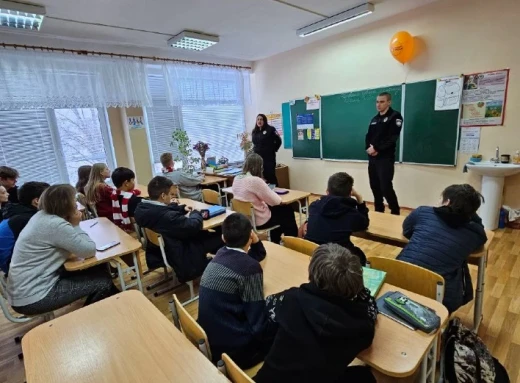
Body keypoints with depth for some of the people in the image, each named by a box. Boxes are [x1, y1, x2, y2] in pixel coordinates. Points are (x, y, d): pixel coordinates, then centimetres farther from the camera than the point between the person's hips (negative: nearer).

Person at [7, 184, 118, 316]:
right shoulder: (56, 225, -25)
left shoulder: (42, 215, 3)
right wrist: (76, 225, -11)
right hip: (32, 299, -9)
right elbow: (90, 251, -21)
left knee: (98, 270, 10)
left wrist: (73, 225, -4)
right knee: (103, 281, -6)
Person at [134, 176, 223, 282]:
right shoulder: (167, 216, -37)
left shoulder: (141, 208, -9)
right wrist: (195, 212, -6)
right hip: (178, 256, -9)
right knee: (218, 236, 4)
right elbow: (194, 225, -26)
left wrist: (183, 208, 0)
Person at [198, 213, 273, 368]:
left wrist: (256, 241, 1)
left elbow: (259, 254, 20)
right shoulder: (249, 267, -21)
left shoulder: (222, 254, 3)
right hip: (232, 349, -7)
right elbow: (258, 325, -17)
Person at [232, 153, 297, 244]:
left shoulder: (236, 179, -2)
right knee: (288, 211, 15)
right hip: (259, 220, -8)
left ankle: (275, 242, 39)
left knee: (279, 209, 27)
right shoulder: (255, 181, -27)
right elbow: (276, 201, -19)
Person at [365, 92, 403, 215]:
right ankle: (379, 211, 22)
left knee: (386, 187, -10)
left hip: (386, 158, -6)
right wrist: (369, 148, -9)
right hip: (372, 158, 7)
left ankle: (395, 213, 6)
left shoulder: (395, 116, -3)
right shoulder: (374, 119, 18)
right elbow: (368, 137, 11)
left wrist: (376, 148, -16)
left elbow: (392, 138, -14)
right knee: (375, 187, 10)